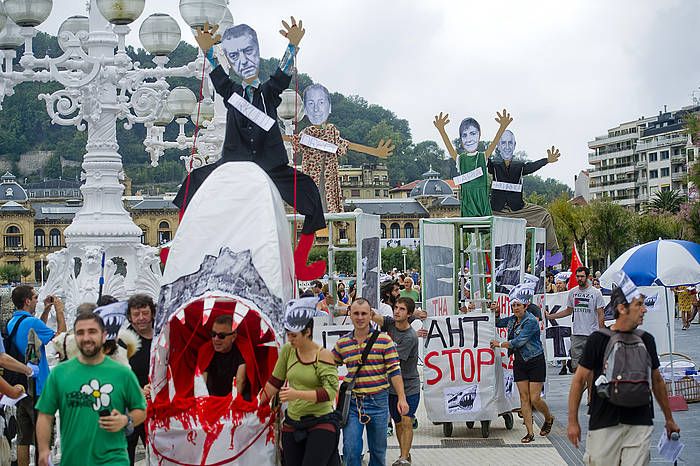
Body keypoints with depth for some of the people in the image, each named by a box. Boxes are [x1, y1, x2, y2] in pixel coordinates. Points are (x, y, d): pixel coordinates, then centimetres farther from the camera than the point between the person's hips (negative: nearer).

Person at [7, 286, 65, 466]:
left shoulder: (11, 323, 10)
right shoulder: (31, 322, -17)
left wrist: (46, 310, 20)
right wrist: (59, 311, -2)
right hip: (37, 388, -8)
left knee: (23, 439, 11)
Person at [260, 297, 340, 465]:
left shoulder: (323, 355, -10)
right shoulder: (287, 351, 3)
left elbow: (331, 391, -18)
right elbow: (275, 382, 11)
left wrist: (297, 394, -26)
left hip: (321, 423, -5)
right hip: (292, 424, 5)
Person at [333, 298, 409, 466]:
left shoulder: (384, 340, -3)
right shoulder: (342, 343, 4)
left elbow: (394, 370, -4)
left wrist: (401, 398, -11)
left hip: (378, 401, -1)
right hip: (352, 402, 1)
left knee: (378, 450, 10)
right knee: (351, 449, -7)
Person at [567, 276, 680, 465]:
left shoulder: (646, 340, 7)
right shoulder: (598, 339, -5)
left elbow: (657, 380, 19)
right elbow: (579, 380, -1)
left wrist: (669, 419, 24)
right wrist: (573, 422, -3)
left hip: (640, 424, 3)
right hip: (603, 424, -3)